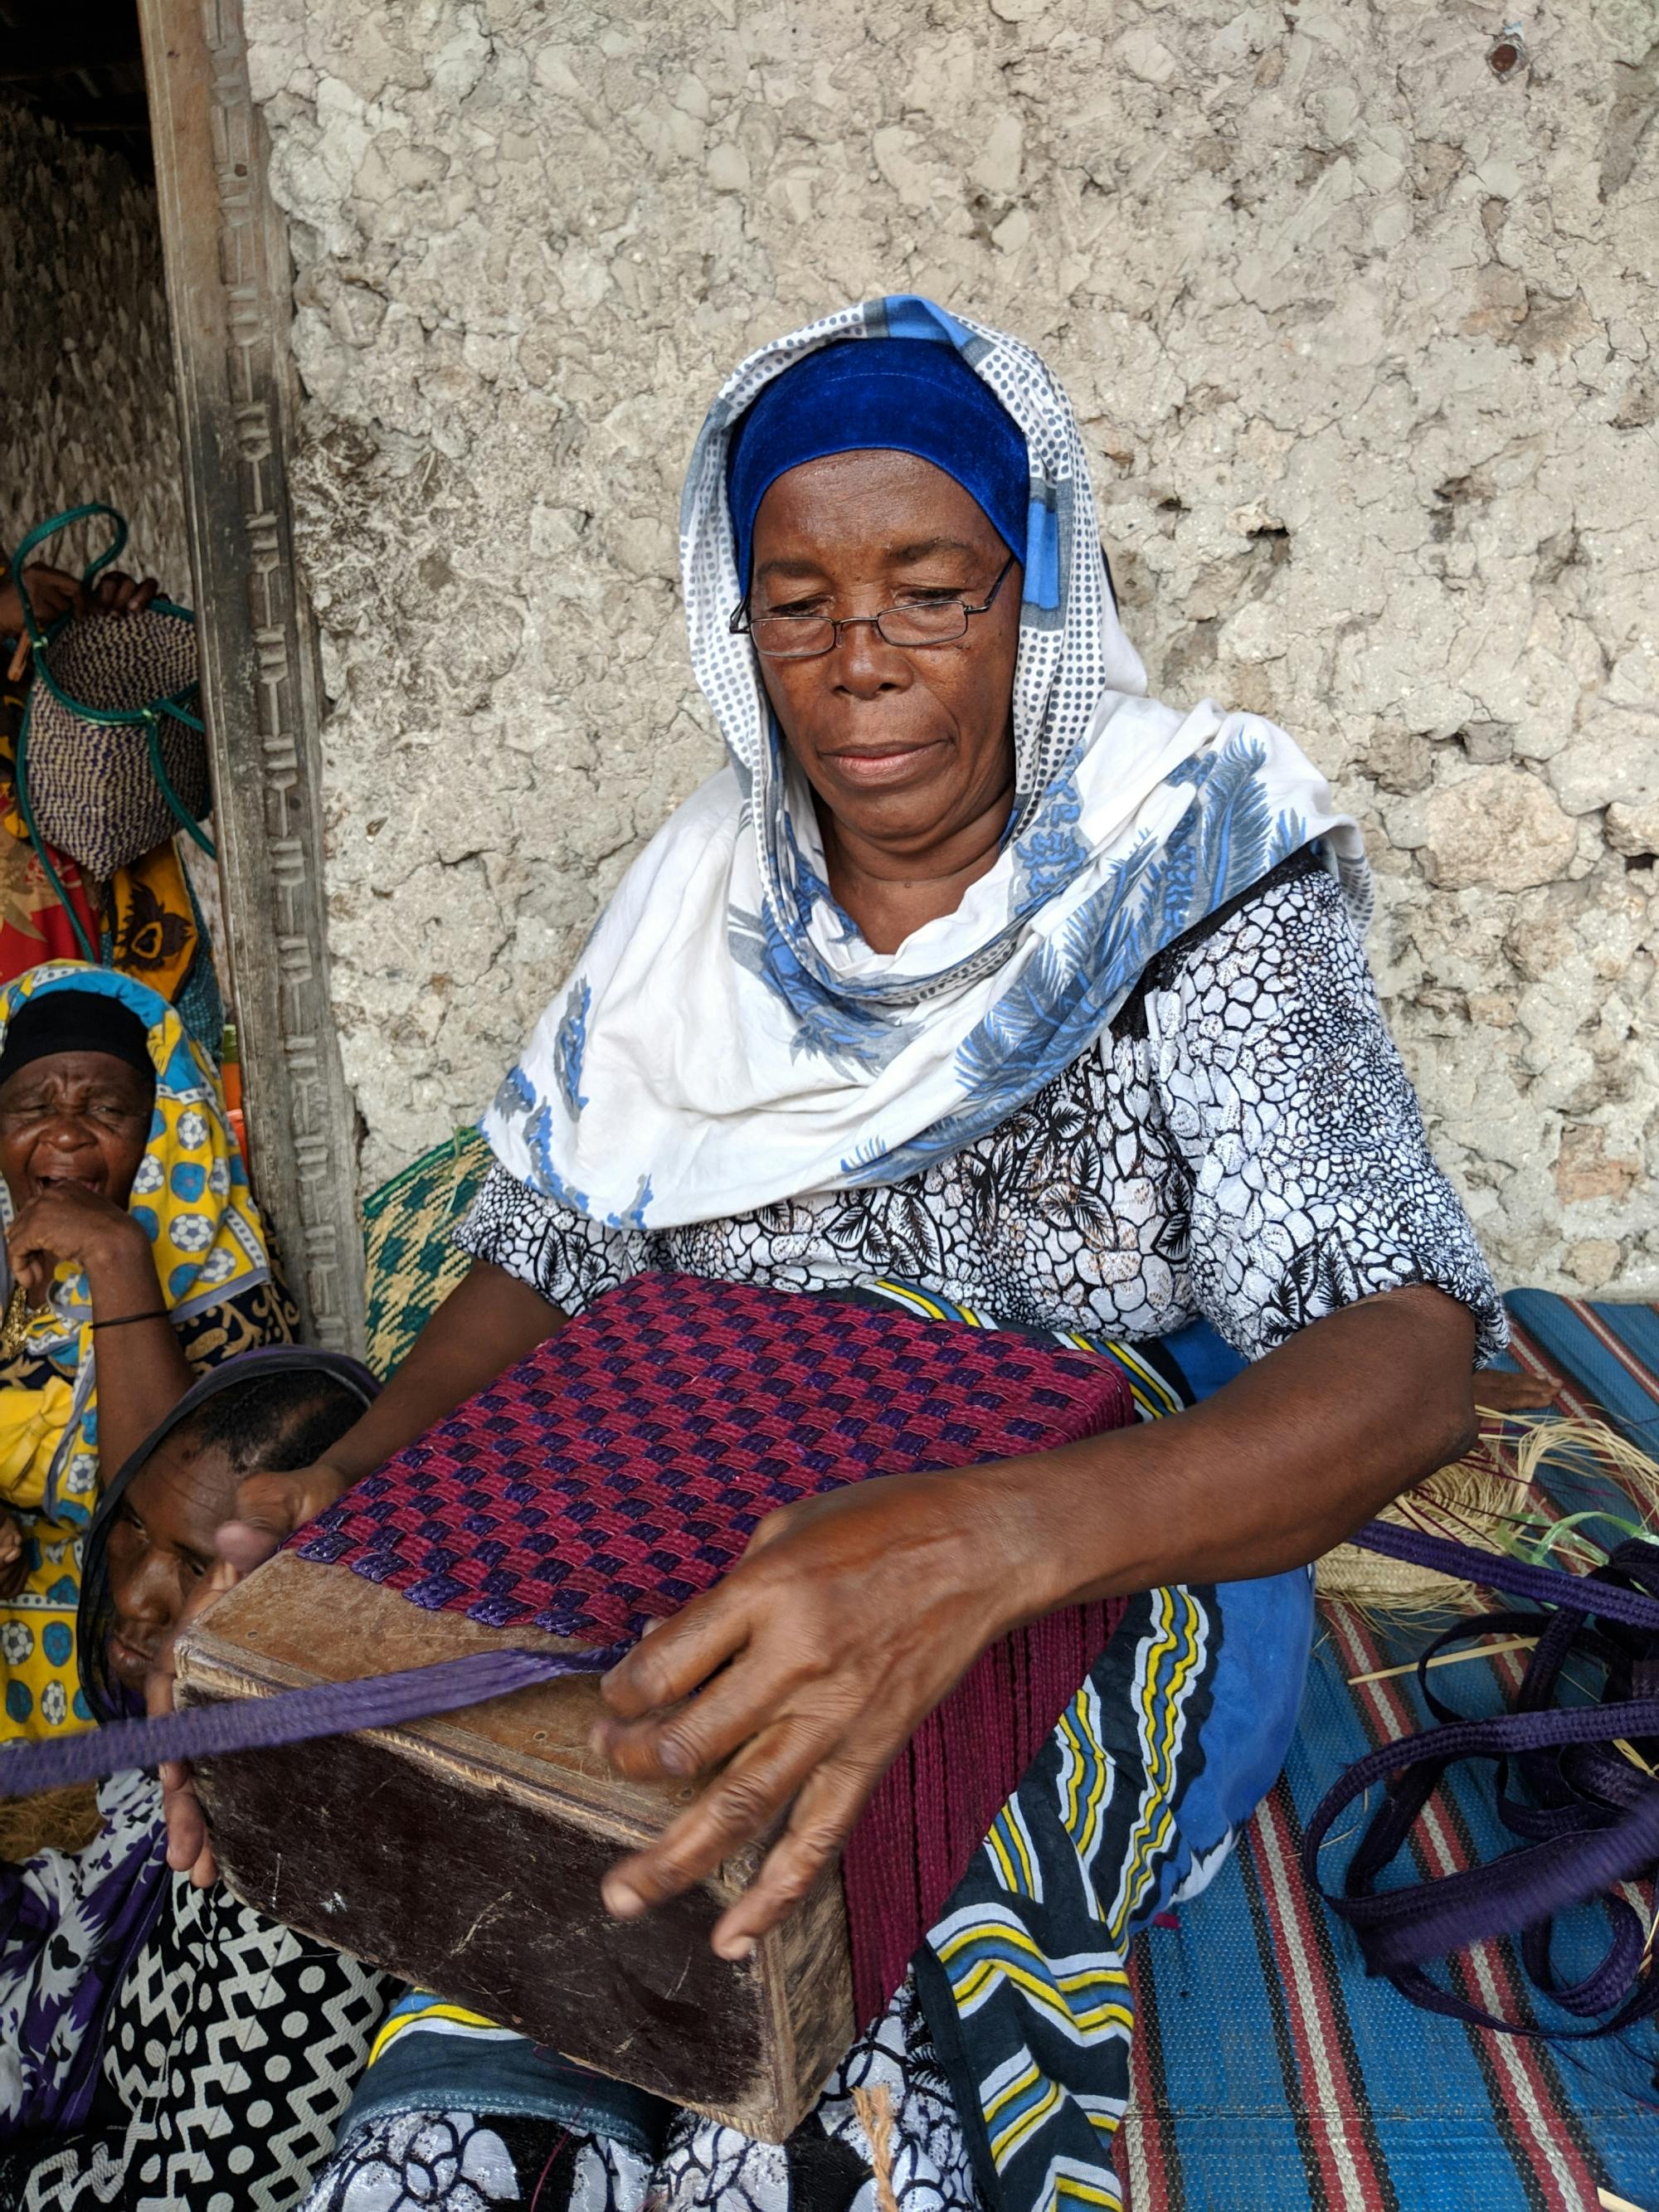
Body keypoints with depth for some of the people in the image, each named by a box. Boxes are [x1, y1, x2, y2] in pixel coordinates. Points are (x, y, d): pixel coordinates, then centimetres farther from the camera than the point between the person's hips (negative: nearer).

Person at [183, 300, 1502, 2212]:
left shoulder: (1182, 890, -12)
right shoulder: (699, 907, 2)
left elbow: (1409, 1357, -22)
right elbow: (546, 1259, 5)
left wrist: (984, 1539, -41)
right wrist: (352, 1483, -17)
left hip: (1123, 1563, -2)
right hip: (729, 1575, 3)